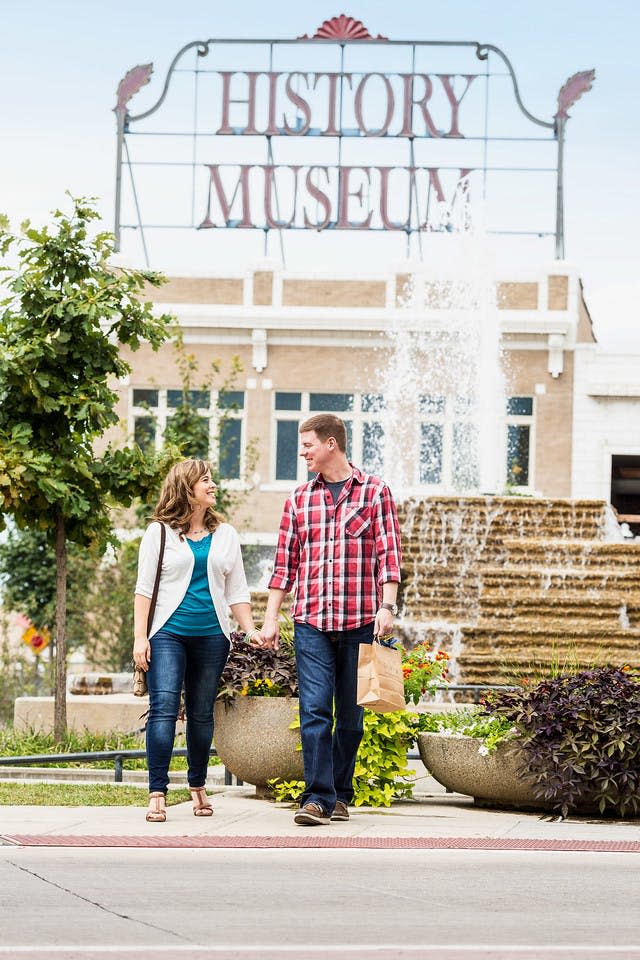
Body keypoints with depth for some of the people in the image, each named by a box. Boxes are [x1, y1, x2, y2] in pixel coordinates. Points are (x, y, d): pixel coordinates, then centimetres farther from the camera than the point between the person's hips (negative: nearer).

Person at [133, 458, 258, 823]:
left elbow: (237, 590, 14)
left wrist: (251, 630, 3)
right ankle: (157, 795, -15)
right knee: (164, 708, -13)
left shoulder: (225, 535, 12)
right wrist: (140, 637, -5)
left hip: (211, 636, 3)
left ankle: (198, 787, 25)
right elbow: (145, 588, 2)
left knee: (202, 713, 9)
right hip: (169, 633, -3)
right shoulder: (160, 532, 3)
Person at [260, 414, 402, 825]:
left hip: (359, 621, -2)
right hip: (311, 622, 2)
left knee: (350, 714, 6)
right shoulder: (299, 499, 13)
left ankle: (341, 794, 16)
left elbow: (388, 555, 0)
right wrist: (271, 618, 9)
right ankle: (318, 797, -11)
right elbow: (285, 563, 14)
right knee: (315, 710, -9)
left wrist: (386, 607, -12)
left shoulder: (374, 491, 4)